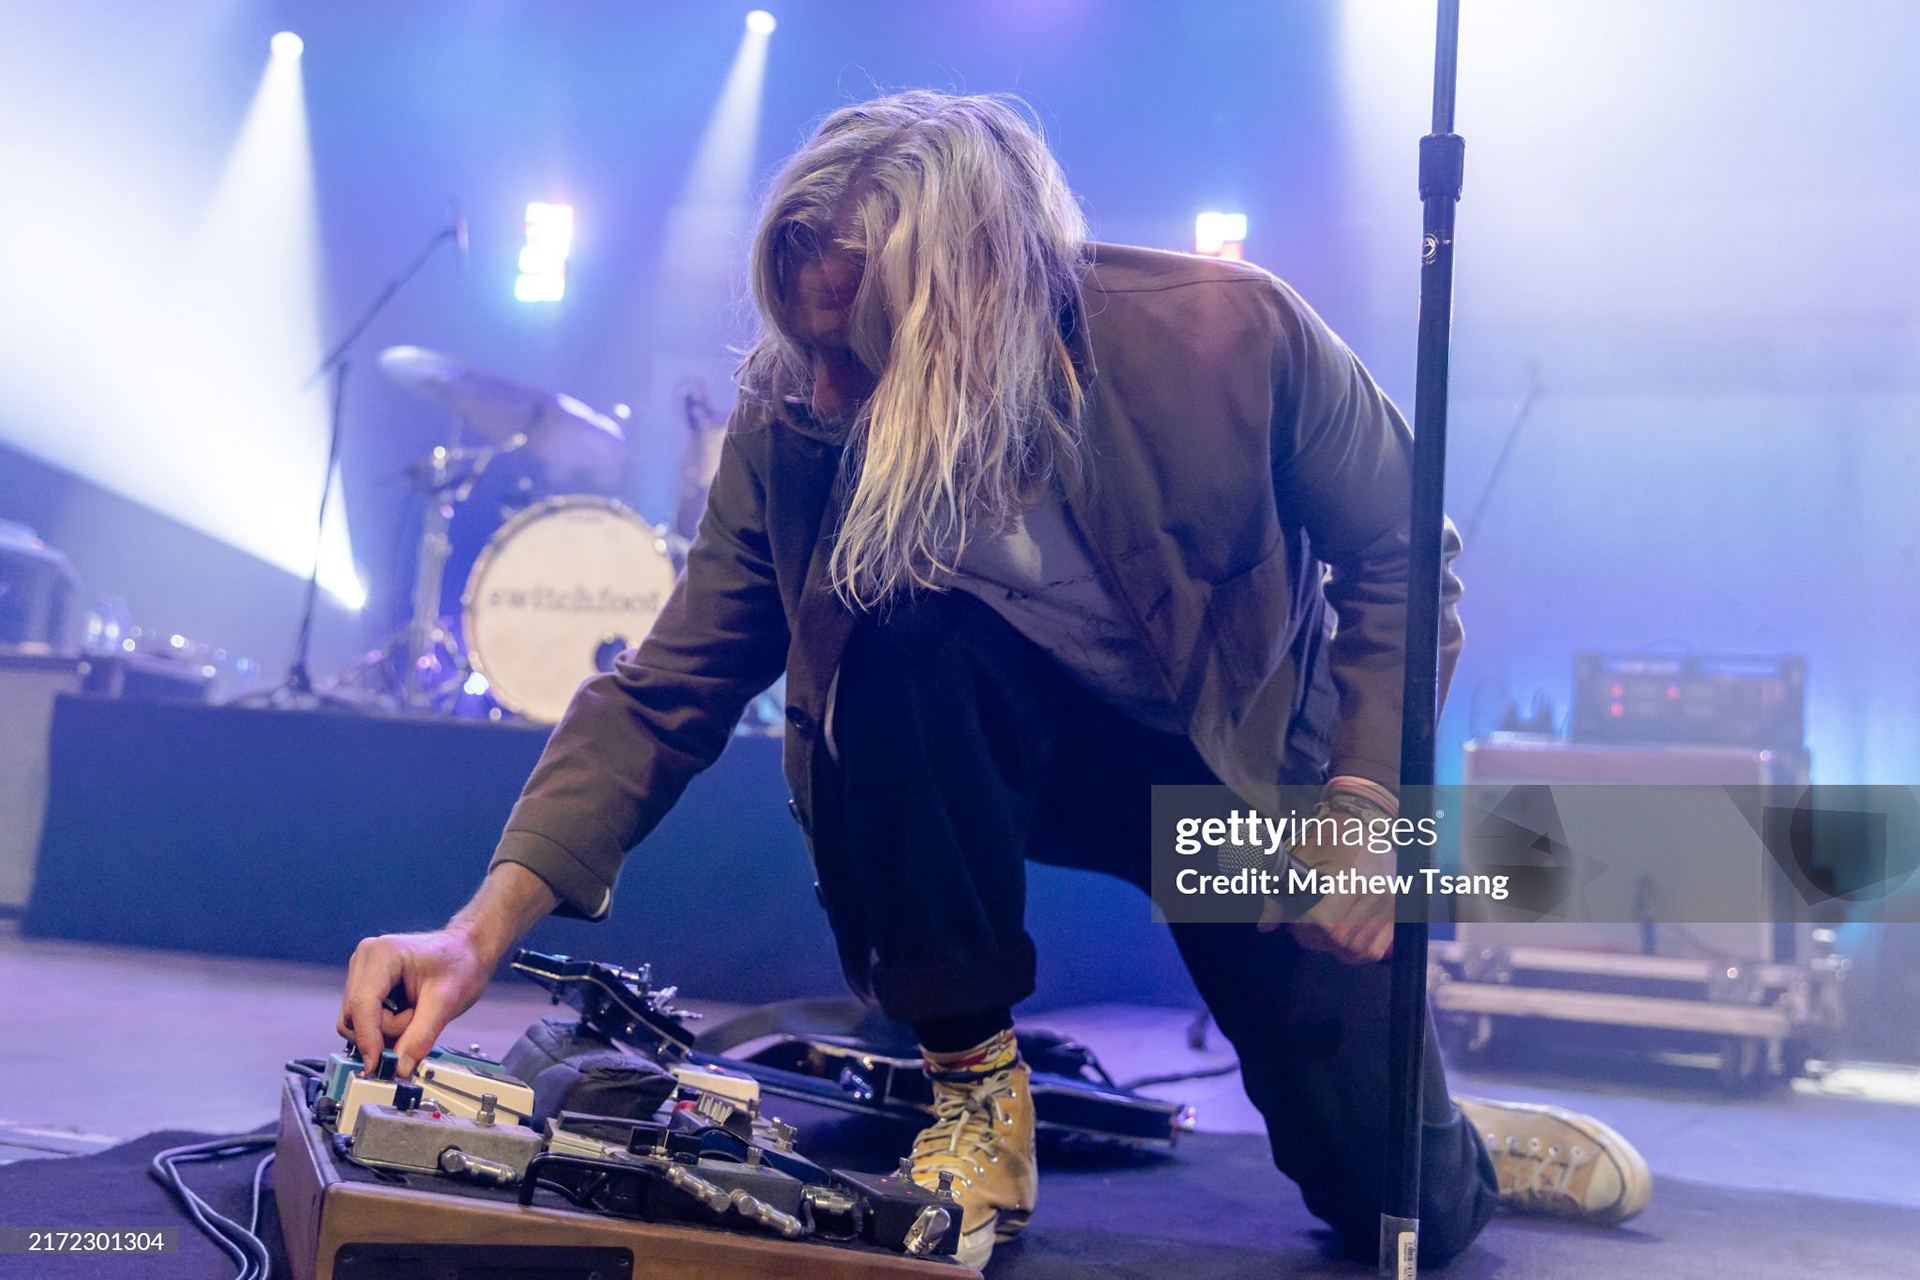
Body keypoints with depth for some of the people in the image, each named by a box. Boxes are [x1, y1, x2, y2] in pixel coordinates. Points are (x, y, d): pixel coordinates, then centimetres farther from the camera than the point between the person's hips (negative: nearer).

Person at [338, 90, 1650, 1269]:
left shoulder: (1230, 333, -26)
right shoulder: (793, 430, -22)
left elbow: (1396, 554, -10)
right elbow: (665, 695, -18)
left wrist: (1369, 795, -19)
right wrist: (481, 932, -28)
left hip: (1254, 761, -1)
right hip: (1010, 747, 1)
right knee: (899, 636, -36)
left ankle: (1448, 1143, 33)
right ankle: (973, 1091, -15)